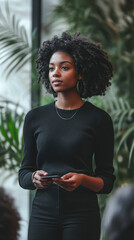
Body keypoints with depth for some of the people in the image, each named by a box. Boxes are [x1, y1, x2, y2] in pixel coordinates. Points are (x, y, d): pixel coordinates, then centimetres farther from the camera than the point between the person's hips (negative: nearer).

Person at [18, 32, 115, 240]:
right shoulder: (35, 118, 7)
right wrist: (34, 178, -11)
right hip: (43, 213, 2)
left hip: (82, 215, -2)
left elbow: (107, 181, 2)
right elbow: (24, 173, 11)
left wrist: (82, 179, -17)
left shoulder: (98, 119, -1)